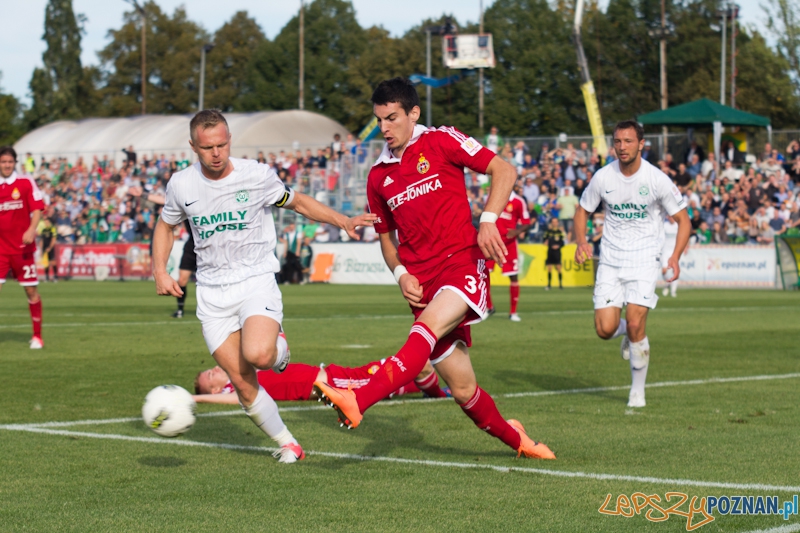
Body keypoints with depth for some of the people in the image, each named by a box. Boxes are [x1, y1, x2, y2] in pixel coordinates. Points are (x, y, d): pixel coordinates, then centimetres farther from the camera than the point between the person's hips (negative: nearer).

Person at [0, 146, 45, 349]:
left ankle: (37, 336, 15)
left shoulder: (26, 183, -1)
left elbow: (37, 208, -4)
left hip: (22, 247, -2)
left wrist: (31, 230, -19)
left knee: (31, 290, 3)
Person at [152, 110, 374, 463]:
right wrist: (160, 271, 5)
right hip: (212, 293, 3)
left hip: (256, 282, -3)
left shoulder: (257, 176, -6)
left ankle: (279, 349, 6)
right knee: (242, 383, -4)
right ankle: (287, 444, 14)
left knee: (257, 354, -31)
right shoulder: (181, 185, 0)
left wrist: (343, 221, -4)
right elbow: (166, 226, 19)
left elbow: (298, 203, 9)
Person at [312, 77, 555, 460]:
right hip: (422, 284, 5)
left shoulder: (441, 142, 2)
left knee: (428, 328, -34)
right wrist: (401, 274, 4)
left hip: (463, 262, -5)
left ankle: (358, 401, -49)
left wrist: (488, 220, -14)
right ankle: (515, 439, 26)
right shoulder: (378, 177, 15)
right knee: (462, 389, 2)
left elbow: (504, 170, -1)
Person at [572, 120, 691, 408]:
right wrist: (581, 242, -7)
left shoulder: (657, 179, -9)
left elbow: (683, 220, -1)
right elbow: (582, 211, 12)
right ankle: (626, 331, 30)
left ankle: (638, 390, 6)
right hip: (610, 260, 2)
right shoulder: (603, 177, -3)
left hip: (644, 260, -2)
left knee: (635, 327, -14)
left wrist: (675, 257, -16)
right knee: (605, 330, -8)